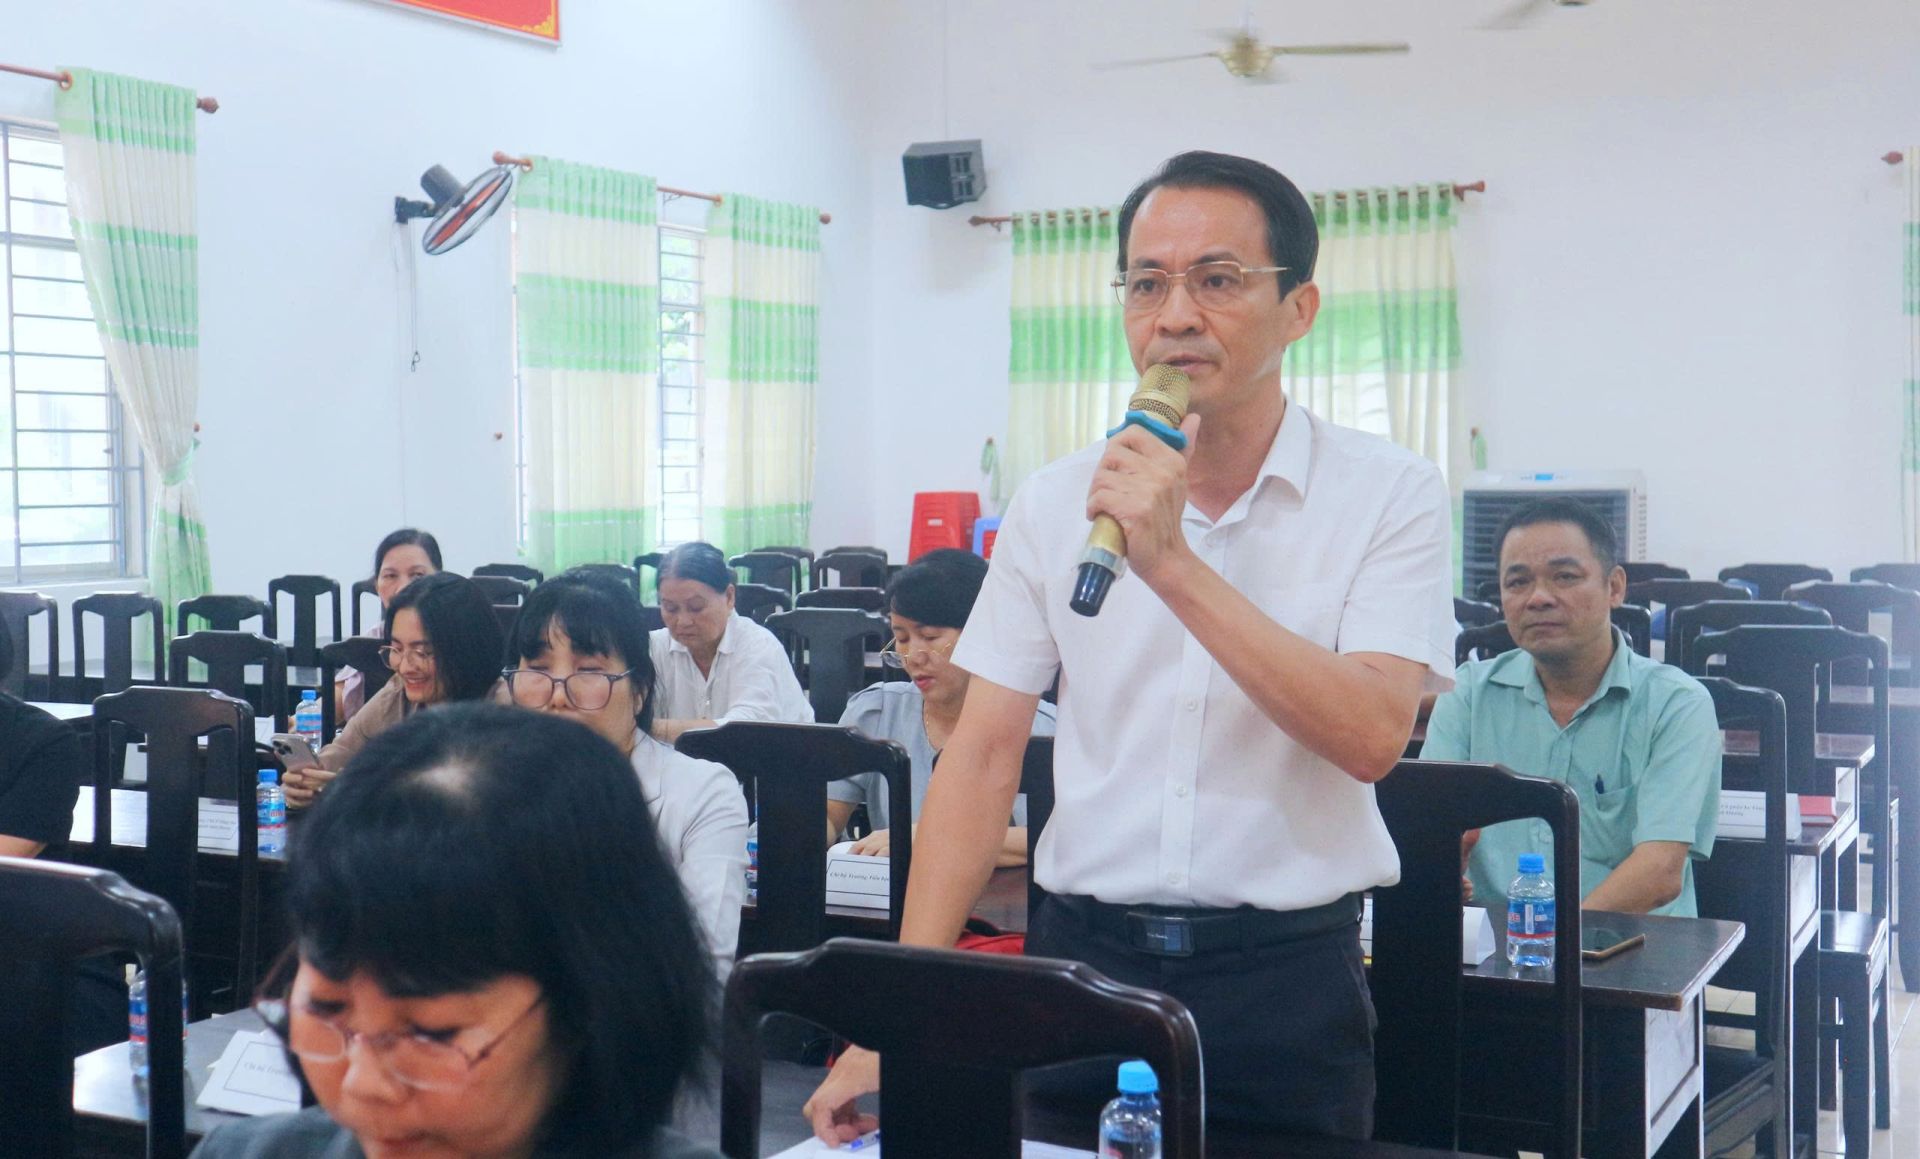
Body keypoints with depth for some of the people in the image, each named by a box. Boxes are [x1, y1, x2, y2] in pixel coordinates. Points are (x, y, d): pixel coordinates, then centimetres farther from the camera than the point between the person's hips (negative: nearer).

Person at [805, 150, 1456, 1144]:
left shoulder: (1391, 494, -6)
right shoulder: (1055, 502, 2)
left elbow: (1371, 738, -19)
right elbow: (985, 754, 1)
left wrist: (1173, 564, -24)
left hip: (1284, 977, -2)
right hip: (1082, 952, 2)